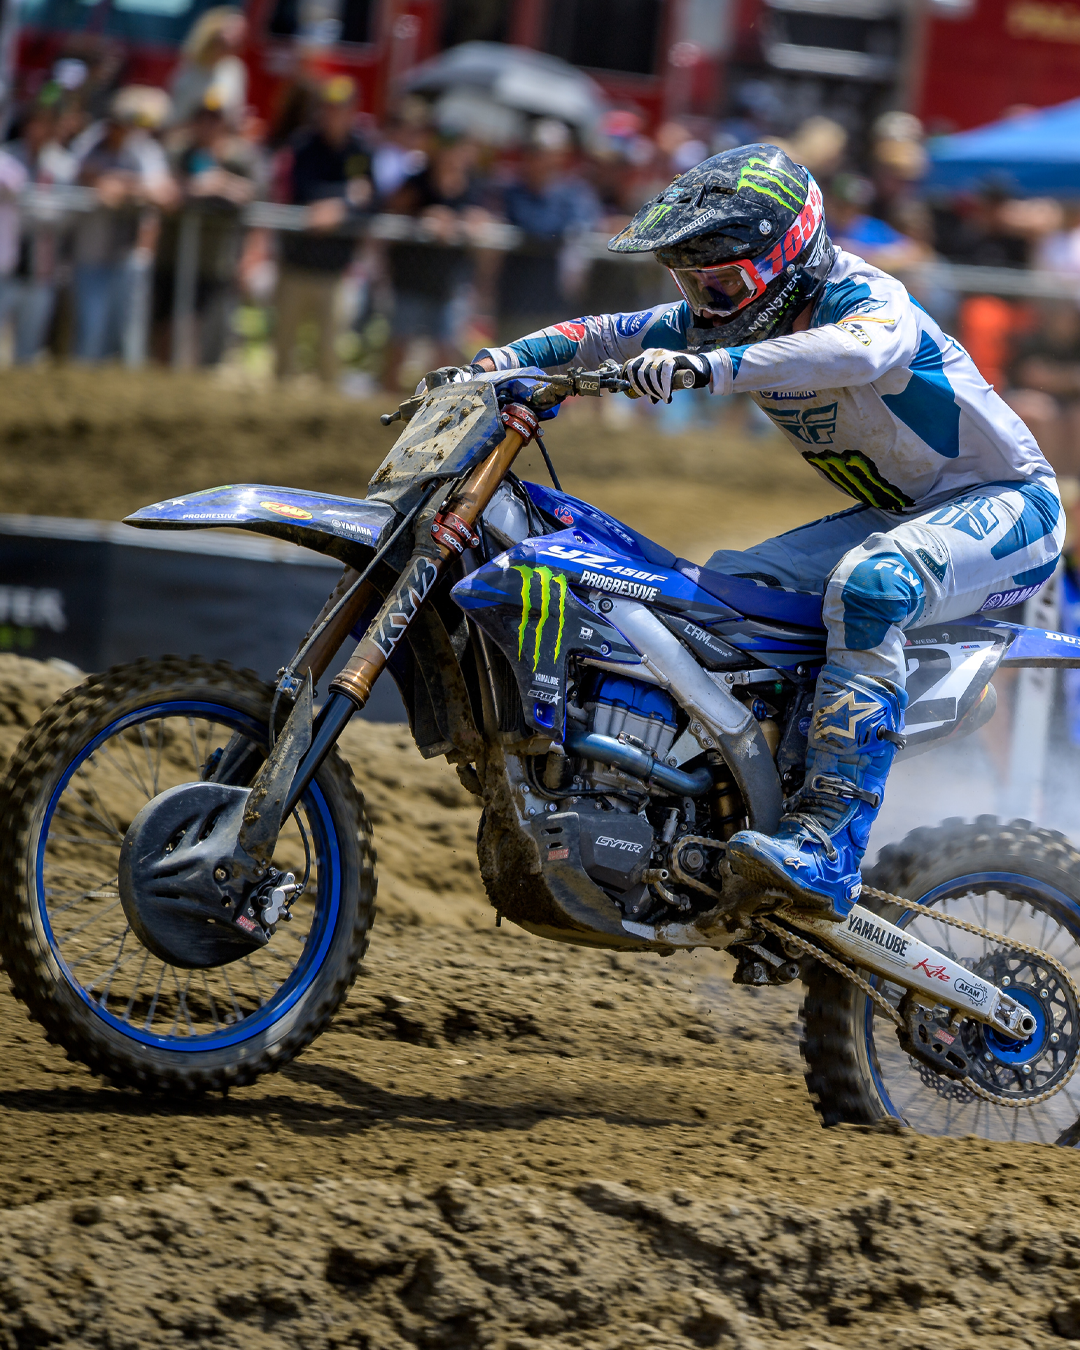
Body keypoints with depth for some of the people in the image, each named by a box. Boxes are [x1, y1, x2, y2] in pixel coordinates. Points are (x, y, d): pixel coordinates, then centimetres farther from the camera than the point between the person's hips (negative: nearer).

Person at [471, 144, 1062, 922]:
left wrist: (706, 366, -57)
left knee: (868, 587, -36)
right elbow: (612, 335, 3)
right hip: (896, 515, 9)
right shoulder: (726, 319, 2)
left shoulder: (865, 297, -24)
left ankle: (829, 851, -43)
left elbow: (856, 351, -47)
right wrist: (496, 363, -13)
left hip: (1005, 503, -9)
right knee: (719, 589, -2)